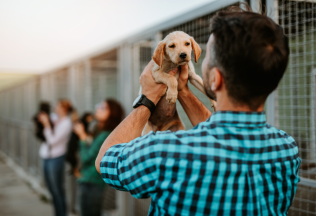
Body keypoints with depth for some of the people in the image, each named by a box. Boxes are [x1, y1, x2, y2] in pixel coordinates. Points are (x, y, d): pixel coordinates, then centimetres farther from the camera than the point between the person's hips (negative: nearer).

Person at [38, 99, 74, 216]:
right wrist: (45, 122, 3)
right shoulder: (57, 120, 8)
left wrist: (46, 124, -17)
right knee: (53, 189, 16)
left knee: (56, 191, -1)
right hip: (47, 157, 9)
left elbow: (53, 140, -19)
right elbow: (49, 137, 12)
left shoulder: (66, 123, -14)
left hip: (55, 159, -9)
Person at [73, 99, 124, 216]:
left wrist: (82, 136, -7)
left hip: (91, 183, -10)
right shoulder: (99, 131, 11)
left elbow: (86, 157, -16)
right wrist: (84, 136, 3)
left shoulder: (105, 135, -18)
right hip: (88, 181, 10)